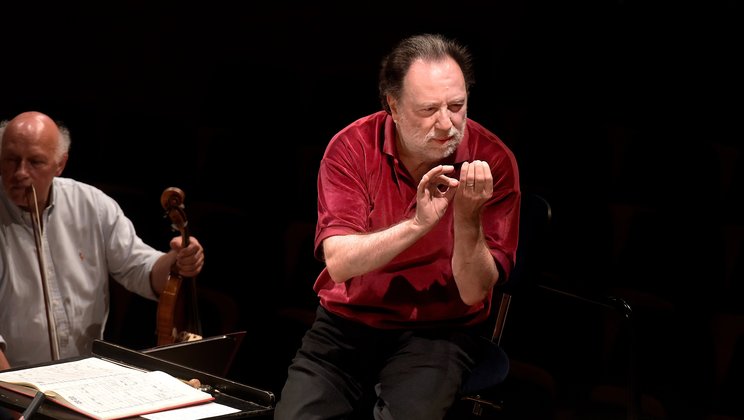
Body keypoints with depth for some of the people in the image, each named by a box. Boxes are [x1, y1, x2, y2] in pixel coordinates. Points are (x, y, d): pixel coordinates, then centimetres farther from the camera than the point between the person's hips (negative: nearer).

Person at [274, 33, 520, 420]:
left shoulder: (493, 161, -12)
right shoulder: (351, 147, -10)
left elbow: (474, 292, -13)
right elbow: (338, 263, -21)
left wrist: (468, 217, -30)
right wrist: (417, 224, -33)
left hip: (438, 330, -1)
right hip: (347, 320, 1)